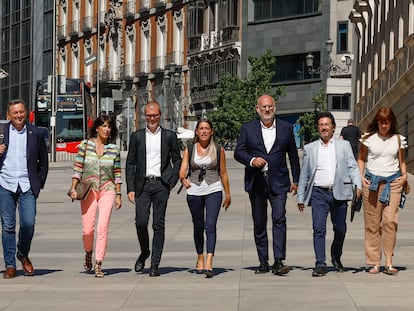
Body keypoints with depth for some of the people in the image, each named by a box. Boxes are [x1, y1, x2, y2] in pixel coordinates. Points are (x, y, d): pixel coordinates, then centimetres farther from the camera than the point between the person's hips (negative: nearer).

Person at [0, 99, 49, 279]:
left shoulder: (36, 134, 6)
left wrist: (39, 184, 6)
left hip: (27, 185, 0)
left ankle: (23, 255, 17)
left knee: (28, 223, -10)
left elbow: (43, 162, 13)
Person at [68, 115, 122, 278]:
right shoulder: (85, 145, 1)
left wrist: (118, 194, 7)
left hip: (107, 191, 0)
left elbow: (117, 173, 9)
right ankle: (88, 253, 30)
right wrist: (73, 188, -5)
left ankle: (98, 265, -7)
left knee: (102, 228, -12)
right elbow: (77, 168, 2)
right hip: (88, 190, 0)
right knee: (88, 229, -2)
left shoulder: (114, 148, 4)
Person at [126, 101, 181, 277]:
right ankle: (144, 252, 19)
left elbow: (177, 160, 11)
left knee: (158, 224, -2)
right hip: (142, 185, 1)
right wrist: (130, 189, 1)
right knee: (141, 221, -8)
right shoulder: (137, 136, 9)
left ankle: (155, 264, 2)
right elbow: (130, 163, 8)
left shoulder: (169, 136, 7)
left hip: (161, 185, -1)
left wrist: (172, 181, -2)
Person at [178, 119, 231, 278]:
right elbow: (182, 170, -4)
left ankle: (209, 263, -23)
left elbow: (223, 173, 11)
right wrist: (183, 179, -27)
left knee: (210, 226, -15)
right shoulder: (189, 150, 6)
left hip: (213, 190, -2)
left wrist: (228, 195, 12)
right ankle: (200, 259, 27)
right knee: (198, 227, 11)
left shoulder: (219, 150, 5)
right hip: (194, 191, 2)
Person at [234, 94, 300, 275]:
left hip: (278, 182, -1)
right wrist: (252, 160, -19)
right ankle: (263, 263, 15)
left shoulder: (286, 128, 8)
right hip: (256, 183, 1)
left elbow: (293, 156, 13)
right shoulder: (248, 129, 6)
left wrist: (295, 180, 11)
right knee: (259, 224, 6)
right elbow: (238, 152, 2)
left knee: (279, 219, -15)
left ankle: (279, 262, -19)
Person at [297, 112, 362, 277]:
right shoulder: (310, 148, 13)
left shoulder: (344, 145, 11)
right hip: (318, 193, 0)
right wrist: (300, 198, 12)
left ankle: (336, 257, 32)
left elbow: (352, 167, 5)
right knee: (319, 229, -11)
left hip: (339, 193, 0)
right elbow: (304, 174, 14)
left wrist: (358, 185, -11)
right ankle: (320, 265, -10)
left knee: (340, 229, 8)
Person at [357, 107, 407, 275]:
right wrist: (361, 177, 1)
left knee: (390, 220, -13)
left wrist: (404, 175, 0)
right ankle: (374, 262, 5)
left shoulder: (398, 139, 10)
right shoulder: (369, 138, 6)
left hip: (393, 181, 0)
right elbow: (361, 159, 14)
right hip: (372, 182, 0)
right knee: (372, 223, 0)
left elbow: (402, 161, 17)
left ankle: (389, 262, -10)